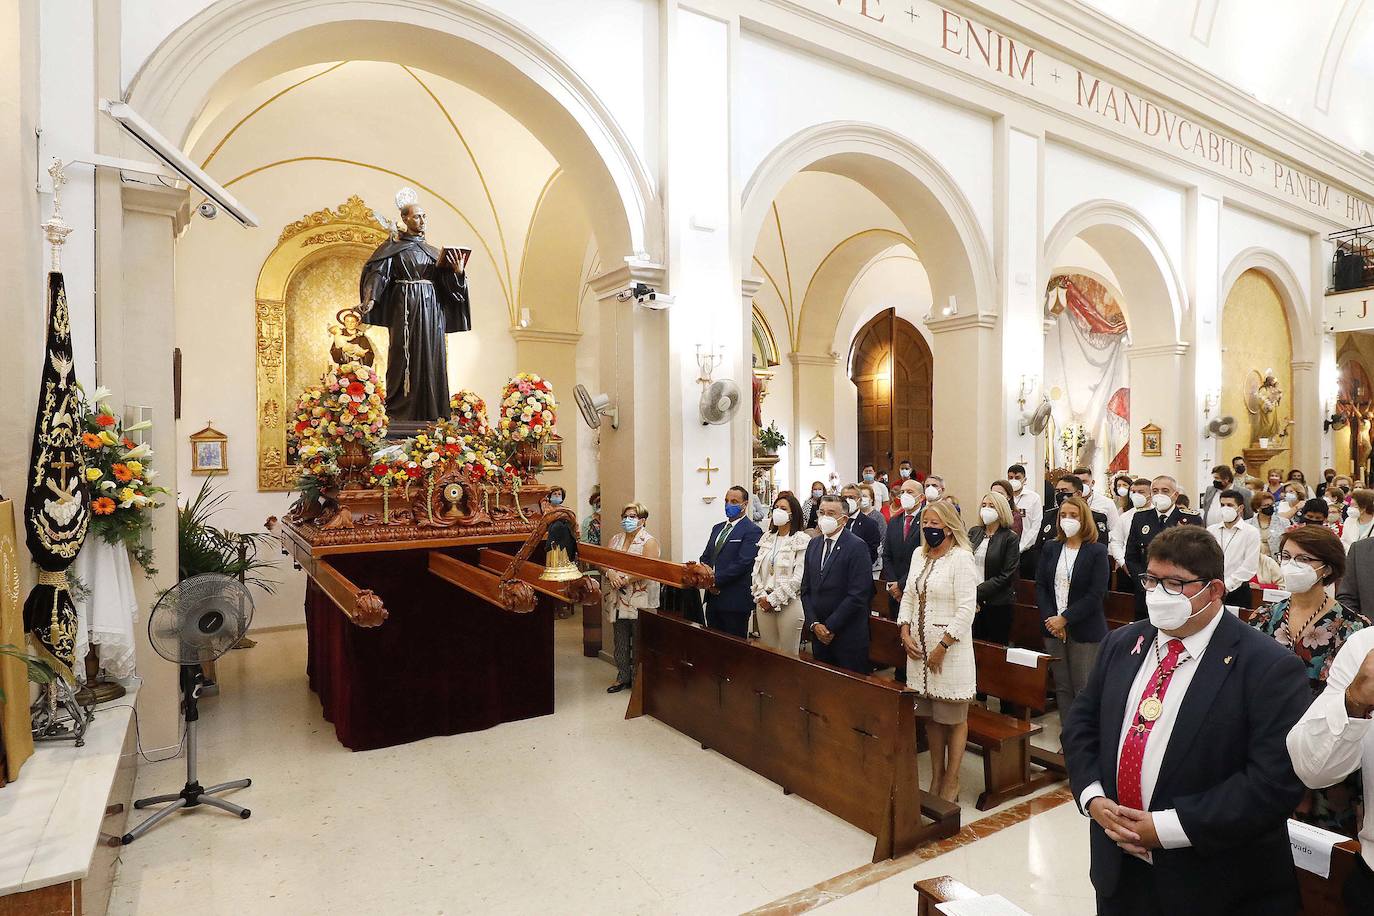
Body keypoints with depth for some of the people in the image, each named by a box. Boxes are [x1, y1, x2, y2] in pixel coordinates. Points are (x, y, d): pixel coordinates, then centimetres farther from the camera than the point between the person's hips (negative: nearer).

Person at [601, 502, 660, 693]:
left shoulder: (649, 541, -6)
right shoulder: (615, 539, 12)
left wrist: (624, 580, -19)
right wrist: (610, 573, -15)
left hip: (640, 601, -5)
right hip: (618, 600, 6)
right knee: (620, 641, 14)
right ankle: (623, 677, 26)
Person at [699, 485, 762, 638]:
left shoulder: (752, 531, -9)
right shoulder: (717, 528, 16)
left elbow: (742, 563, -18)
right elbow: (705, 557, 15)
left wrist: (715, 580, -16)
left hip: (735, 601, -7)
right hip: (713, 597, 7)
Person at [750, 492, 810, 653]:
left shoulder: (802, 540, -8)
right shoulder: (767, 537, 10)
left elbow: (798, 578, -14)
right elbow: (756, 570, 10)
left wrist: (773, 599, -12)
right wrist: (761, 596, -3)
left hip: (789, 604, -5)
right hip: (763, 603, 5)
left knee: (788, 652, 4)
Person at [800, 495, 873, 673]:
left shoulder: (857, 546, -11)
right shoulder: (814, 544, 9)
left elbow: (858, 595, -16)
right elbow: (806, 589, 10)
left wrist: (831, 626, -14)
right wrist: (814, 624, -2)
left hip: (848, 635, -5)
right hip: (818, 633, 5)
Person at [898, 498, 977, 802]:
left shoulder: (961, 558, -12)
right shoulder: (919, 555, 9)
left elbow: (966, 610, -16)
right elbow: (908, 597, 13)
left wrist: (942, 647, -16)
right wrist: (905, 633, 1)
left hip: (950, 648, -6)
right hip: (919, 648, 6)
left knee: (954, 717, 7)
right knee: (931, 716, 16)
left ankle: (951, 781, 20)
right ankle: (936, 775, 29)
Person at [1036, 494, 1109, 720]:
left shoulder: (1097, 551, -5)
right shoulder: (1050, 548, 8)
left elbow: (1096, 594, -12)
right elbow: (1040, 585, 5)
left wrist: (1064, 618, -14)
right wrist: (1050, 619, -8)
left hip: (1085, 630, -4)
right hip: (1054, 627, 4)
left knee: (1084, 689, 0)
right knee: (1062, 686, 10)